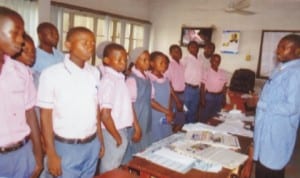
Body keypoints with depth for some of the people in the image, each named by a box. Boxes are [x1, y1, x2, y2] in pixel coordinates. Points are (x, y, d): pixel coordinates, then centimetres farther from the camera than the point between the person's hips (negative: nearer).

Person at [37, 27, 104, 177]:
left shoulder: (95, 73, 2)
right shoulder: (51, 74, -12)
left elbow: (96, 108, 8)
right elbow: (45, 116, -8)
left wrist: (100, 140, 10)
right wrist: (51, 154, -8)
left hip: (92, 145, 5)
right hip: (66, 147, -4)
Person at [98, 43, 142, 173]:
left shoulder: (121, 78, 7)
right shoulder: (108, 80, -19)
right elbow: (105, 115, -22)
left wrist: (137, 127, 13)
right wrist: (118, 138, -13)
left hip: (122, 130, 8)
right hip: (112, 133, -8)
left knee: (115, 168, 22)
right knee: (109, 170, 9)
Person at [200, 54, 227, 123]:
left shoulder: (223, 73, 3)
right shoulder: (206, 72, -8)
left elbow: (224, 87, 8)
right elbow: (202, 87, -7)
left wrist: (224, 99, 7)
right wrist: (202, 99, -9)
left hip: (219, 97, 4)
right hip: (209, 96, -4)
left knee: (216, 116, 11)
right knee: (205, 116, 1)